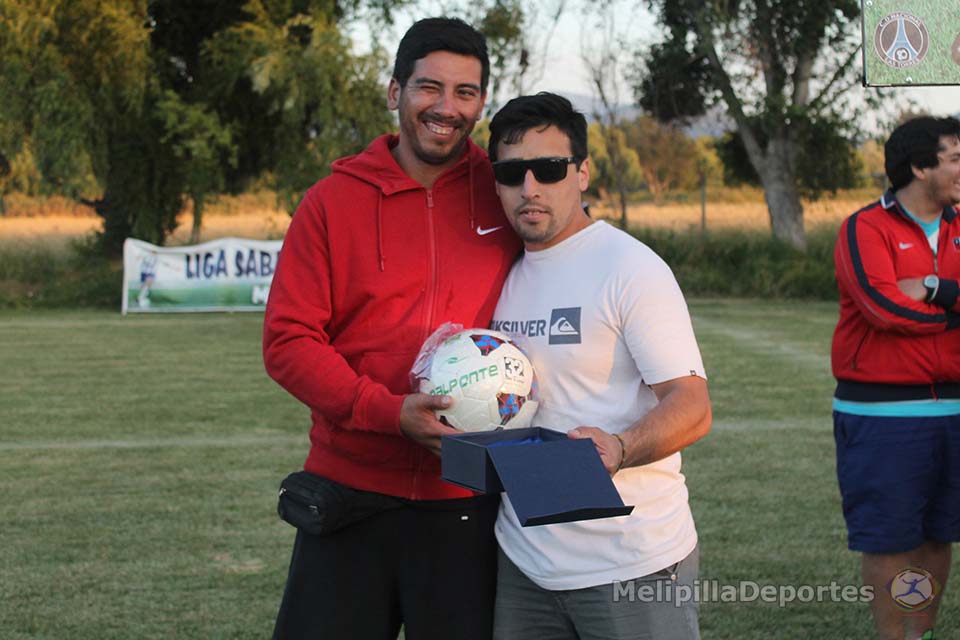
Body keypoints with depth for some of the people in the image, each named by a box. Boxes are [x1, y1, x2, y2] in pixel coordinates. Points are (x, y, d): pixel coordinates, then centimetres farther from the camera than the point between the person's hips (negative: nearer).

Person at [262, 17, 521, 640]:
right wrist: (390, 411, -17)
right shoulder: (333, 201, 0)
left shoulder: (505, 194, 2)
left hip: (466, 503, 0)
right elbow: (288, 341, -4)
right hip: (350, 491, 0)